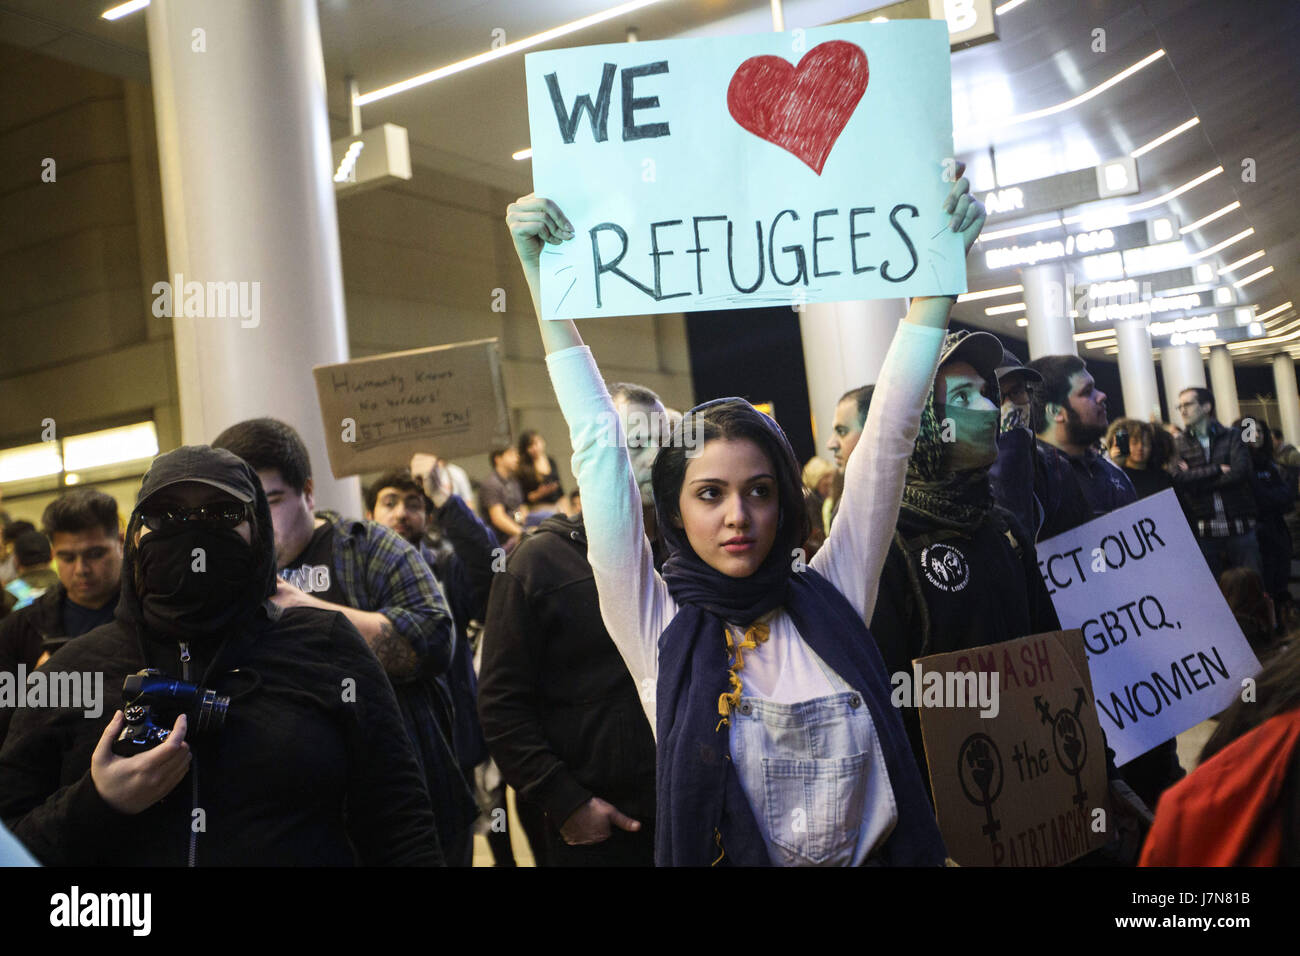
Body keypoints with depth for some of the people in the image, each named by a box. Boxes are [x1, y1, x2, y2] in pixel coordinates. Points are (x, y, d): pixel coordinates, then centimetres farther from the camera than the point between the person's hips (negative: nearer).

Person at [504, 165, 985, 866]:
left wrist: (939, 267, -5)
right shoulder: (658, 629, -4)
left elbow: (890, 433, -3)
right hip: (718, 858, 0)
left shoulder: (829, 600, -1)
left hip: (879, 853, 0)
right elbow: (599, 449, -9)